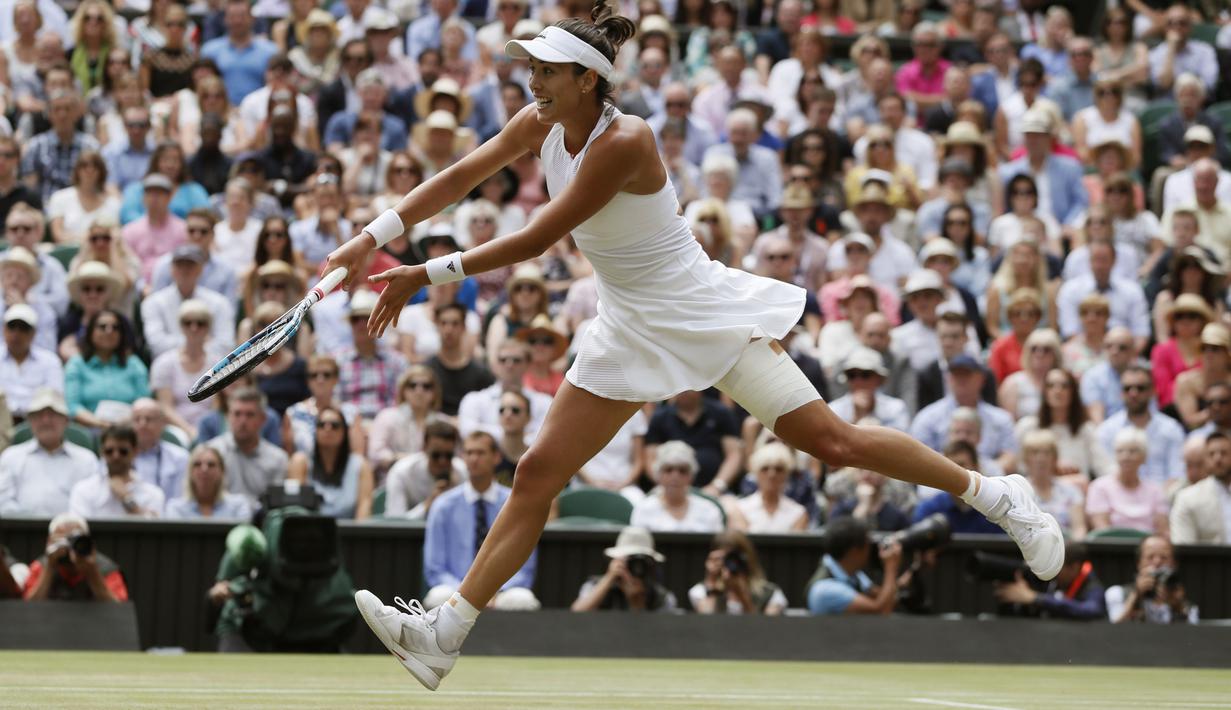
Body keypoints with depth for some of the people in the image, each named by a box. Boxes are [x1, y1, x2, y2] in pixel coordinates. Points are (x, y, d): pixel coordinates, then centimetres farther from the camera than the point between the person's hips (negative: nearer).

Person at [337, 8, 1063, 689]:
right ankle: (446, 635, 0)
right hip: (632, 331, 7)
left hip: (704, 315, -7)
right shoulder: (541, 126, -3)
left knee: (831, 440, -9)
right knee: (538, 473, 1)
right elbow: (459, 177, 2)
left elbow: (534, 242, -26)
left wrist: (430, 273, -24)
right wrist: (374, 237, -9)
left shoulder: (623, 143, -27)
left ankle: (995, 494, 8)